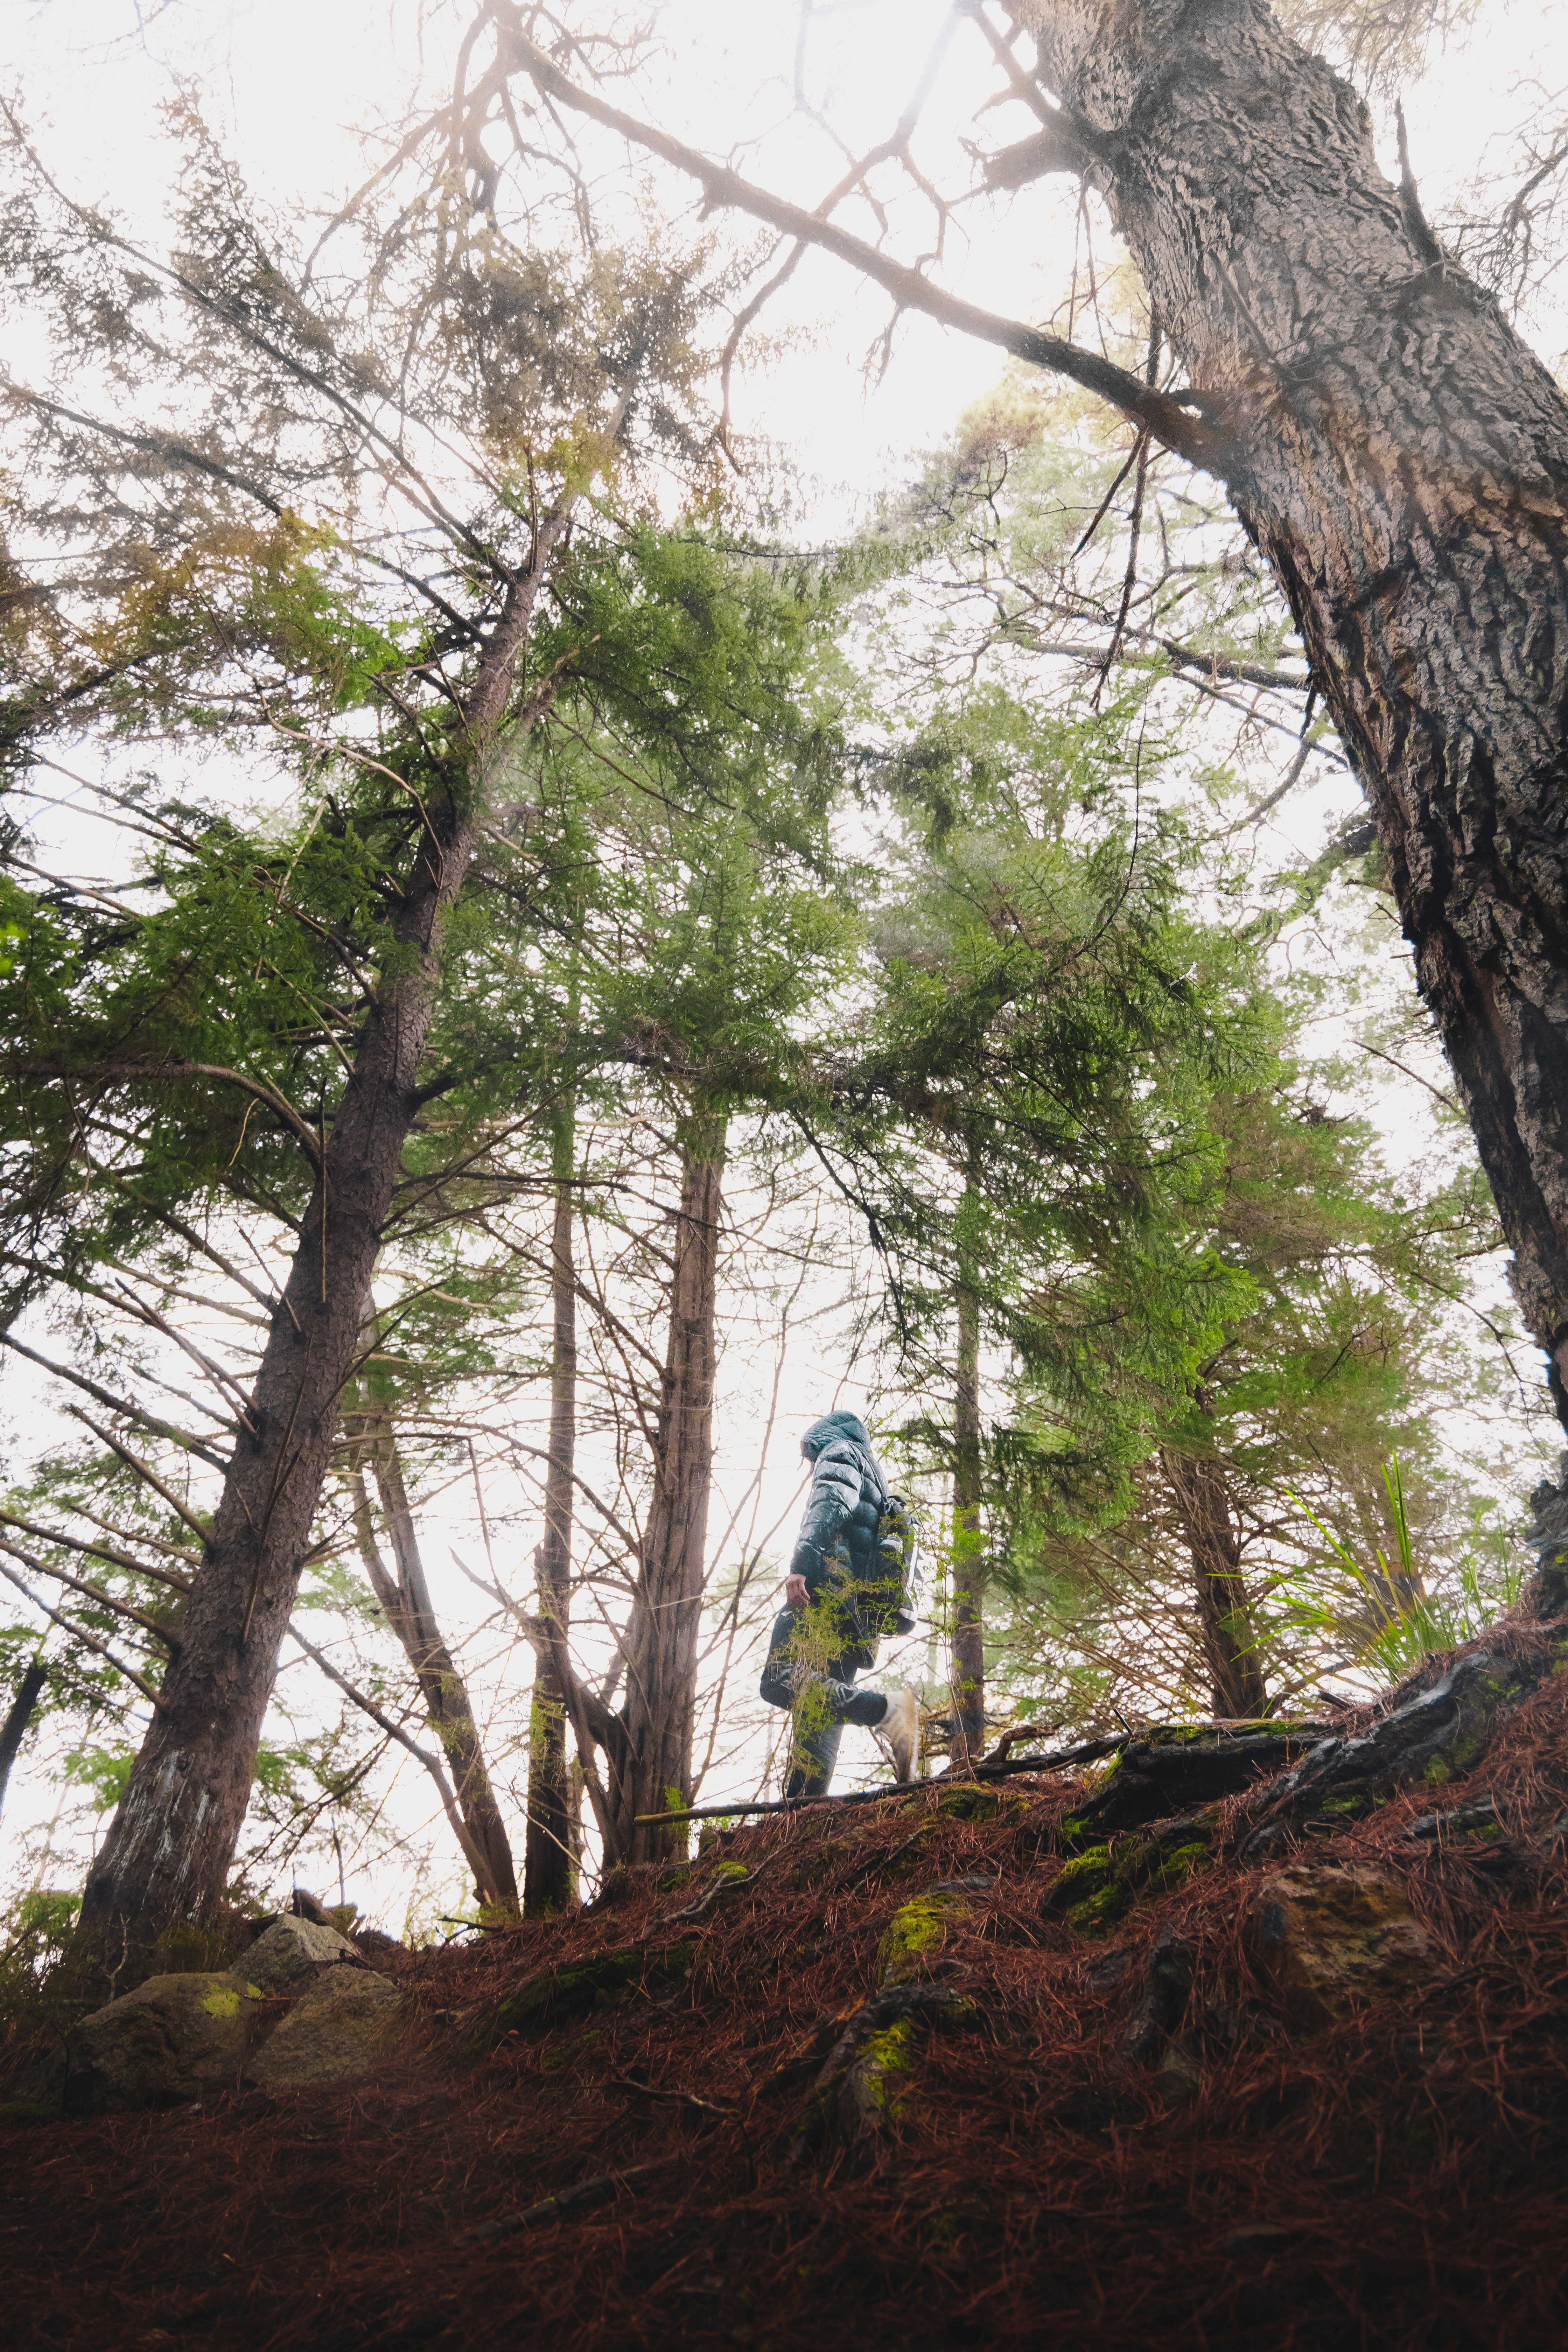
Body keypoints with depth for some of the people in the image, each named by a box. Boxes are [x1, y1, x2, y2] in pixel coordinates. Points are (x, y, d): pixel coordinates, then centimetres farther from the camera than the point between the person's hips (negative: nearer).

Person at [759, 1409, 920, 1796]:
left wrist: (802, 1564, -23)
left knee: (779, 1683, -23)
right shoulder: (880, 1486, 38)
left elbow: (830, 1507, -10)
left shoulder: (839, 1453, 13)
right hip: (861, 1616, 9)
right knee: (821, 1717, 0)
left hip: (827, 1589, -9)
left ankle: (886, 1710, -33)